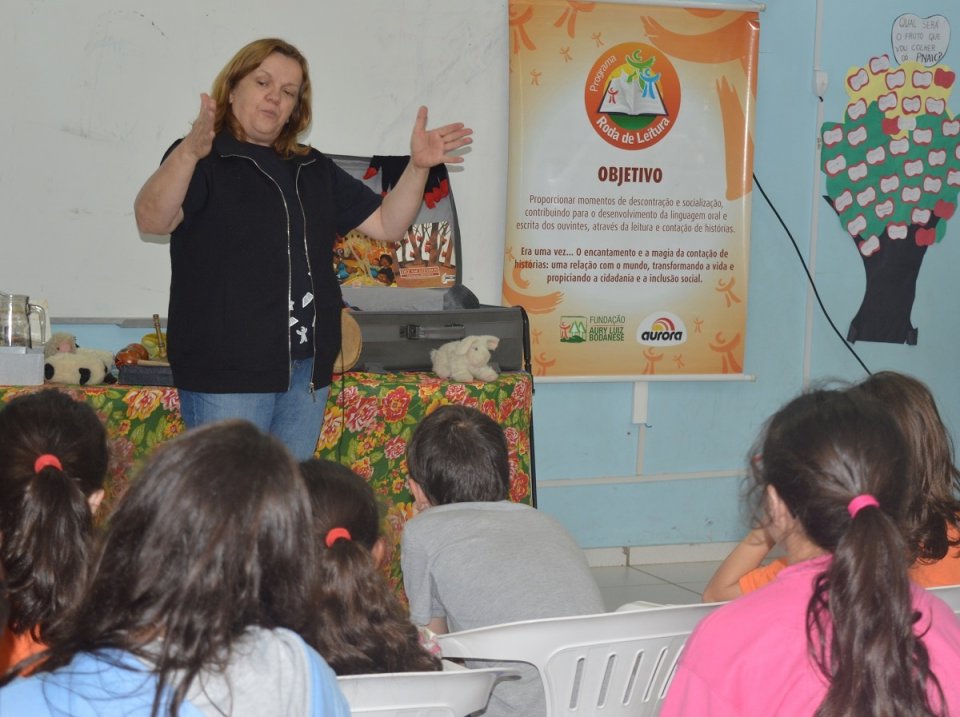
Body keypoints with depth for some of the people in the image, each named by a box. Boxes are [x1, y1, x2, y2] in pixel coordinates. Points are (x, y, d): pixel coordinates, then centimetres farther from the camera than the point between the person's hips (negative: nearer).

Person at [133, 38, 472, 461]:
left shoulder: (314, 171, 17)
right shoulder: (204, 161, -4)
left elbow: (386, 224, 14)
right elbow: (152, 220, -22)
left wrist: (418, 166, -2)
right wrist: (190, 151, -39)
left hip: (308, 370, 7)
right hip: (227, 369, -6)